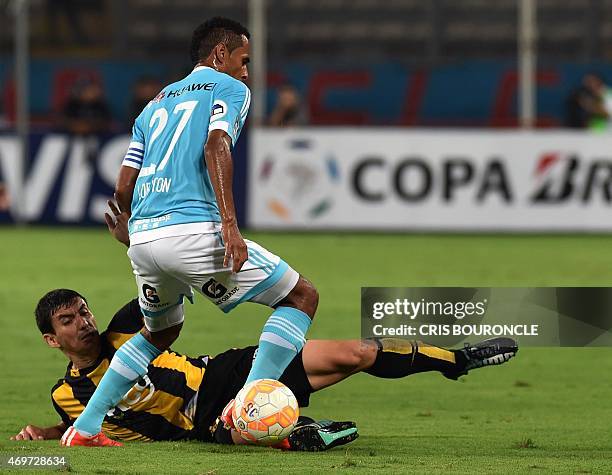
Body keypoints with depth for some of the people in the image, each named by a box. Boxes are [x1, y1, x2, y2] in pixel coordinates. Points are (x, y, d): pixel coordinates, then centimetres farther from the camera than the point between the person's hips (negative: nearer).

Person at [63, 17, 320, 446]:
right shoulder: (230, 88, 8)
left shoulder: (157, 103, 27)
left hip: (142, 237, 7)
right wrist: (229, 225, -21)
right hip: (194, 230, -7)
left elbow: (123, 189, 22)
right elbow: (216, 145, -12)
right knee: (302, 297, 4)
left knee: (159, 334, 32)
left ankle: (85, 427, 22)